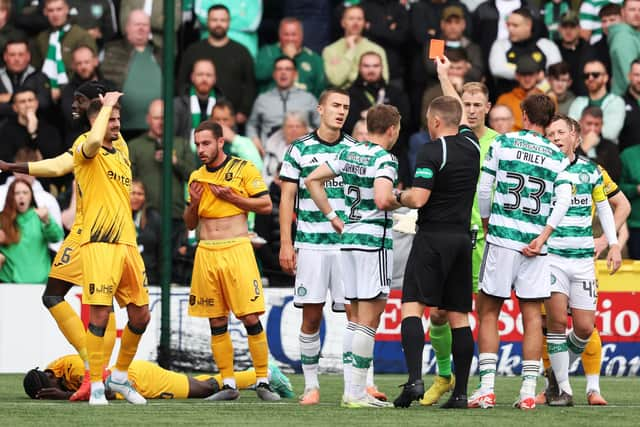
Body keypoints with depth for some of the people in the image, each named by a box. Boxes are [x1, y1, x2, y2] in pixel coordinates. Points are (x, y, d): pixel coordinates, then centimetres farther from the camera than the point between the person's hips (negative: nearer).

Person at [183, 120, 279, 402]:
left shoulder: (243, 169, -1)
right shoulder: (196, 177, 15)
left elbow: (266, 206, -4)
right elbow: (190, 224, 19)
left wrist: (232, 198, -12)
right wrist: (193, 203, -1)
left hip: (237, 250, -5)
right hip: (206, 253, 5)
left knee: (251, 318, -9)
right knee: (217, 322, 4)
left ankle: (263, 382, -1)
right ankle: (228, 385, 9)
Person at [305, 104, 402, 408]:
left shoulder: (349, 153, 10)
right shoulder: (384, 159, -13)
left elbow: (313, 180, 15)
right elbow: (382, 200, -28)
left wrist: (332, 217, 16)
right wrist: (401, 200, -6)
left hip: (348, 237, 8)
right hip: (375, 241, -8)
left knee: (356, 318, 13)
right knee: (368, 320, -5)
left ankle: (352, 391, 13)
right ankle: (357, 392, -6)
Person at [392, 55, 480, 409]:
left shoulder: (431, 152, -11)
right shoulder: (471, 144, 9)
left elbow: (417, 199, -18)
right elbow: (461, 114, 30)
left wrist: (399, 196, 4)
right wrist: (444, 76, 41)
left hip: (433, 237, -6)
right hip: (463, 238, 6)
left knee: (412, 305, -9)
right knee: (458, 316, 7)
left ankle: (414, 379, -25)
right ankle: (460, 391, 4)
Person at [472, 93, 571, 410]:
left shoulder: (502, 143, 2)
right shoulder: (558, 157, 8)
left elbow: (483, 189, 0)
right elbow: (563, 201, -4)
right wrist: (542, 237, -5)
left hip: (501, 239, -2)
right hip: (535, 244, 2)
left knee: (489, 312, 6)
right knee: (532, 315, 5)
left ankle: (487, 389, -3)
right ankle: (528, 392, 1)